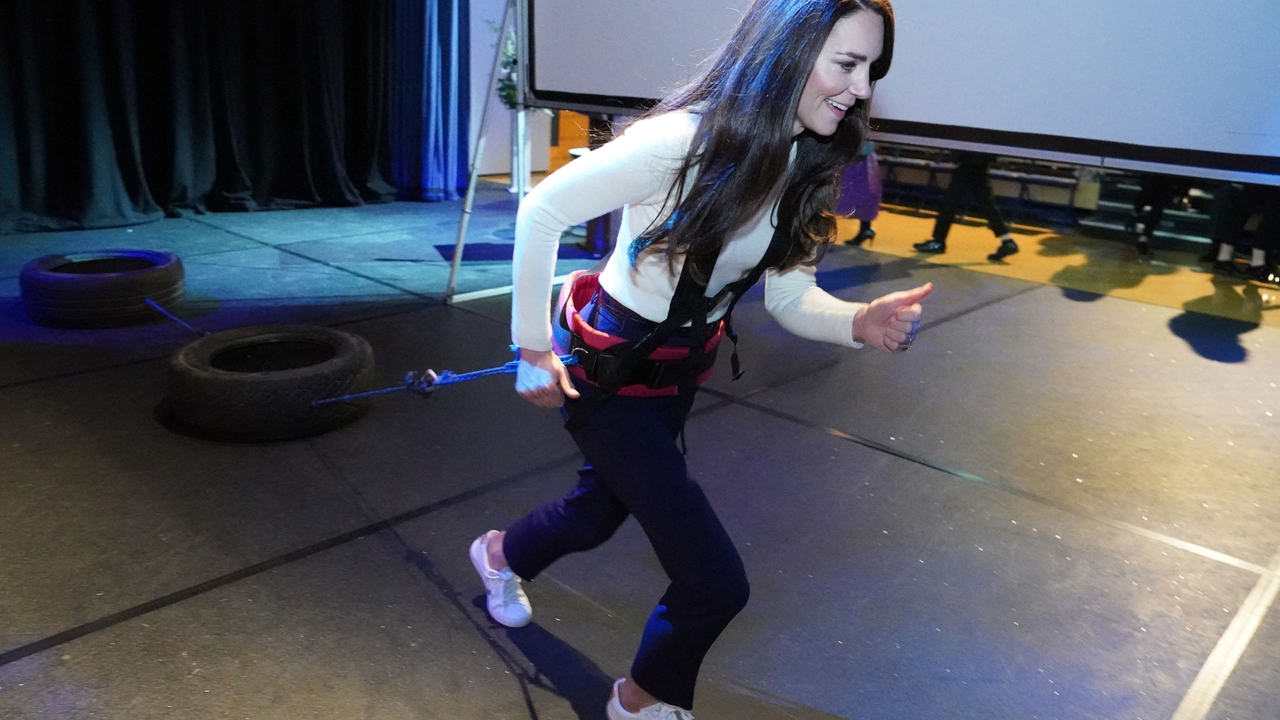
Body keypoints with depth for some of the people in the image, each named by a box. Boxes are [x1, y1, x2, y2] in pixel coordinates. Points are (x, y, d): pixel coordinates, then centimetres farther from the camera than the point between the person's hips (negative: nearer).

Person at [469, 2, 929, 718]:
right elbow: (542, 210, -21)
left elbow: (790, 297, -3)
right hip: (608, 366, -7)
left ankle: (502, 554, 63)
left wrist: (861, 322, -24)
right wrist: (535, 346, -16)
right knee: (718, 582, -6)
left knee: (600, 511, 29)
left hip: (681, 368, 8)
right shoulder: (684, 140, -28)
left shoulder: (804, 162, -5)